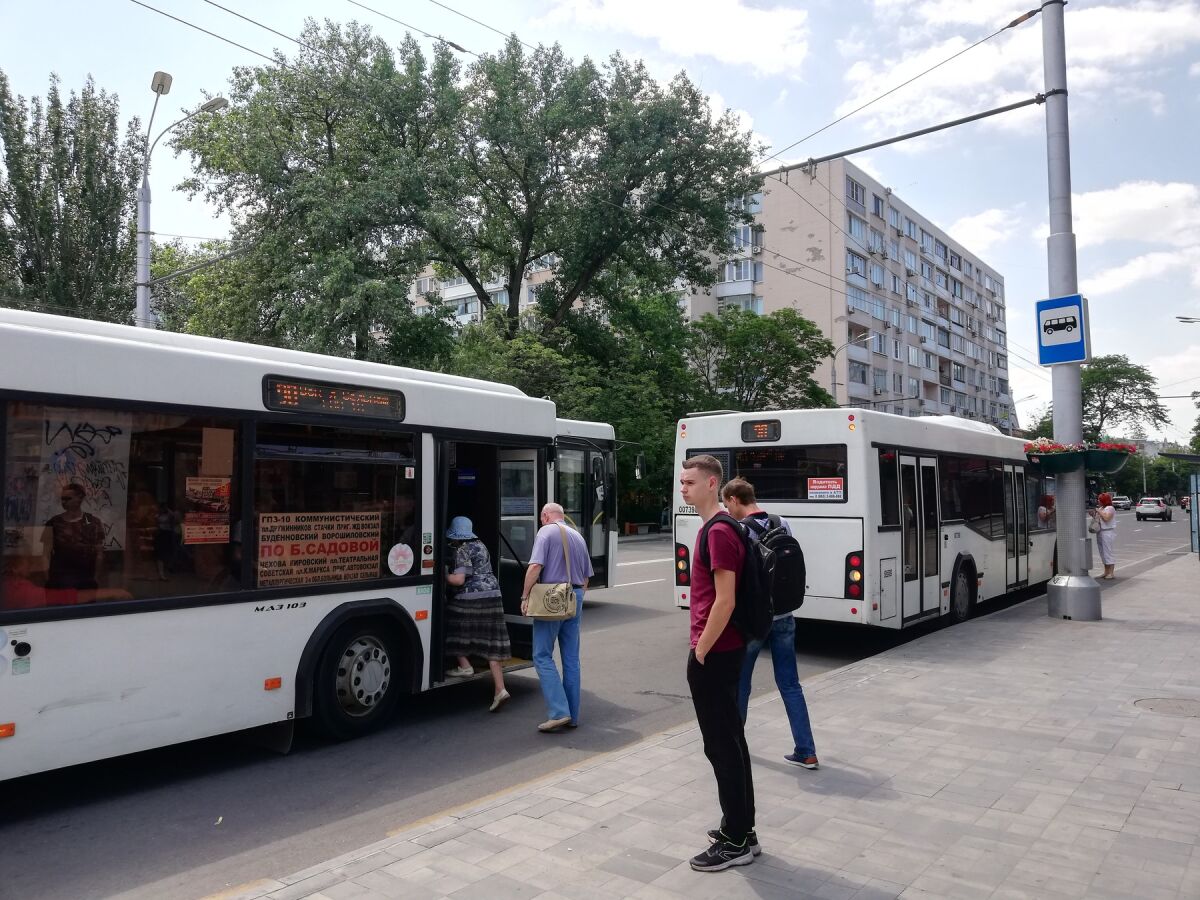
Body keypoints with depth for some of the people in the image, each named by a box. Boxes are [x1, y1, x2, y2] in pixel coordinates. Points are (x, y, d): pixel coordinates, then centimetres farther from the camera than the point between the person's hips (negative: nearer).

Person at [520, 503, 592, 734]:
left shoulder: (546, 532, -5)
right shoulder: (578, 537, 16)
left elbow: (535, 566, -17)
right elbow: (586, 576, 19)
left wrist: (525, 596, -11)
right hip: (575, 599, 7)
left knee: (543, 656, -1)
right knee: (571, 659, 11)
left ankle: (559, 712, -10)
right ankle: (572, 716, 15)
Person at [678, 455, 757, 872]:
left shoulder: (718, 532, -19)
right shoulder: (716, 528, 12)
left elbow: (725, 602, -23)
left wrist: (700, 652, -16)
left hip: (715, 653, -10)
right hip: (724, 650, 10)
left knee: (721, 745, 0)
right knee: (731, 740, 16)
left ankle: (736, 841, 11)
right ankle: (741, 829, 28)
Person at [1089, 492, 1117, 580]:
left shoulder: (1110, 508, -9)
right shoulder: (1100, 508, 18)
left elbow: (1106, 518, -24)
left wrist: (1099, 511, -15)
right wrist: (1093, 515, 8)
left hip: (1107, 532, -9)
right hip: (1099, 532, 9)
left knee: (1108, 552, -9)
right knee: (1103, 552, 10)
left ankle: (1111, 573, -7)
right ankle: (1106, 572, 15)